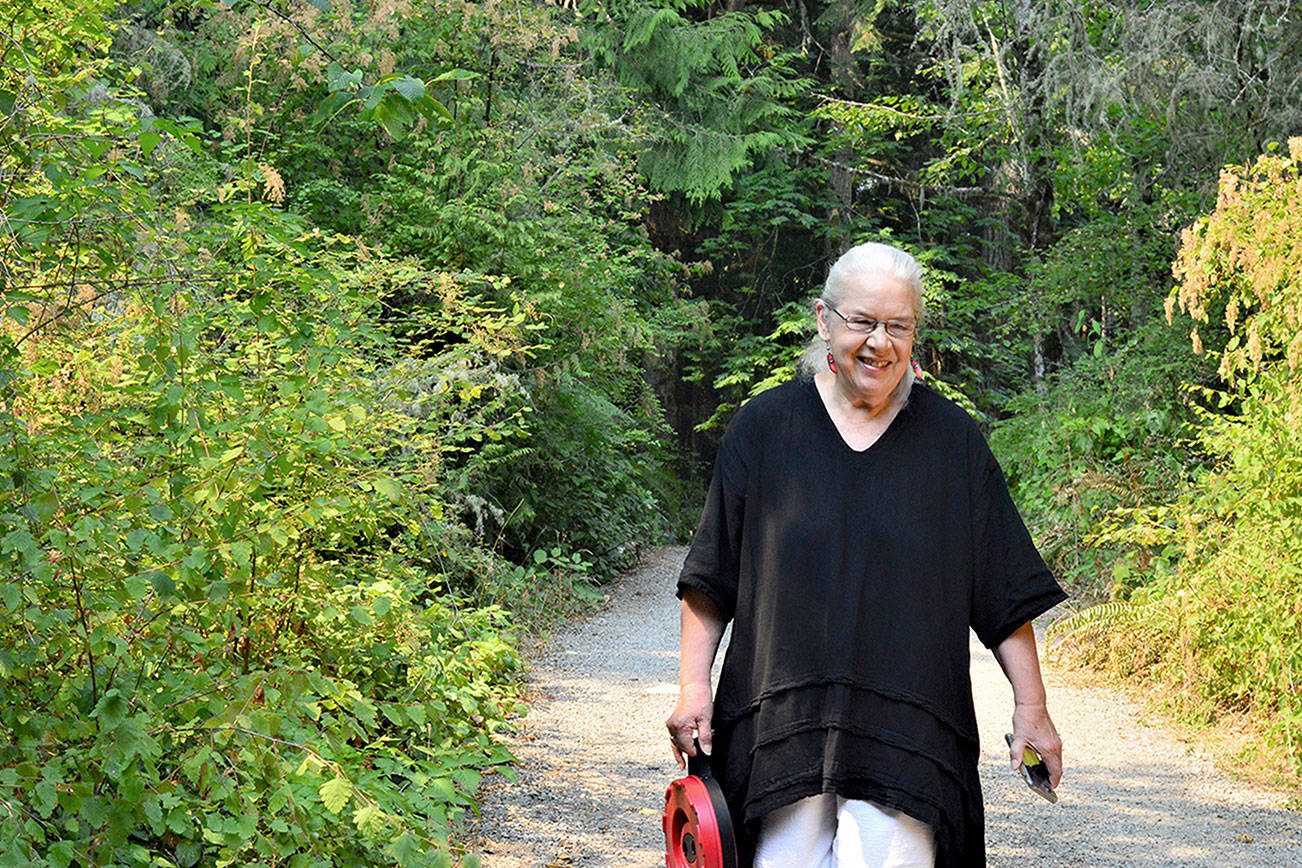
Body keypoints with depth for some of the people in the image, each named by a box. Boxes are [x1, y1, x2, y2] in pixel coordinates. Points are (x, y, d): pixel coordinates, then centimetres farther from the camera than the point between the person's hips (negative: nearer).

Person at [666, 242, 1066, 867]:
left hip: (906, 732, 0)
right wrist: (694, 684, 0)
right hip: (782, 719, 1)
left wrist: (1031, 706, 5)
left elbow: (1004, 593, 9)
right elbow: (710, 581, 8)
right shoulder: (763, 428, 6)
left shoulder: (953, 440, 7)